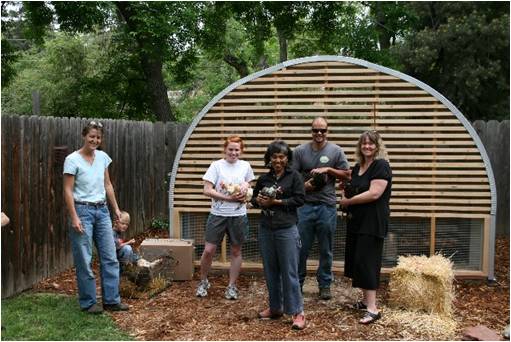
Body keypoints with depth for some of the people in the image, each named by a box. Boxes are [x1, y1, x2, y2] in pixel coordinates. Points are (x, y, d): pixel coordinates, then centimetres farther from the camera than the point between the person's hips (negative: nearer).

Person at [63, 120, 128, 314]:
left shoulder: (103, 157, 7)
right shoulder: (73, 159, -9)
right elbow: (68, 191, -10)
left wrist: (116, 208, 14)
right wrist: (74, 218, -16)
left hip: (102, 211, 6)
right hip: (83, 210, -6)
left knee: (110, 257, 6)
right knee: (84, 260, 1)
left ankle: (111, 300, 15)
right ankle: (88, 302, 14)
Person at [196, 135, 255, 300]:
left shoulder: (245, 166, 3)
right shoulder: (216, 165, -5)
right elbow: (207, 190, -10)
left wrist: (245, 188, -6)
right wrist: (228, 198, -18)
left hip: (238, 215, 2)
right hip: (218, 214, -2)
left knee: (236, 251, 10)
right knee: (209, 250, -2)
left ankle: (232, 285, 23)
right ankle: (203, 281, 21)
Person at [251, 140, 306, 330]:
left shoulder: (294, 176, -3)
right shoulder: (263, 178, 10)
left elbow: (299, 199, -10)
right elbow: (254, 198, 17)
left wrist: (276, 202, -15)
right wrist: (259, 201, -6)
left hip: (286, 229, -5)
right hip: (266, 229, 5)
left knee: (289, 272, -3)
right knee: (270, 271, 12)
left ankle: (298, 312, 5)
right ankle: (275, 307, 25)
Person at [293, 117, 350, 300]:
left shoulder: (336, 151, 2)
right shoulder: (300, 151, 2)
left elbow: (346, 173, 4)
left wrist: (328, 169, -10)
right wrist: (304, 185, -14)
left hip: (327, 206, 0)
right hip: (305, 205, 0)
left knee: (326, 250, 10)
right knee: (301, 247, 7)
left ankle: (325, 285, 24)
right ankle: (297, 283, 22)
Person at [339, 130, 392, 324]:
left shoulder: (381, 166, -11)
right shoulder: (358, 167, 14)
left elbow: (374, 193, -21)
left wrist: (347, 201, -13)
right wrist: (347, 190, 3)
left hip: (373, 222, -8)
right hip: (356, 221, 8)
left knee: (366, 261, -10)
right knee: (355, 260, 11)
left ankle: (372, 309, -7)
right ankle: (366, 300, 24)